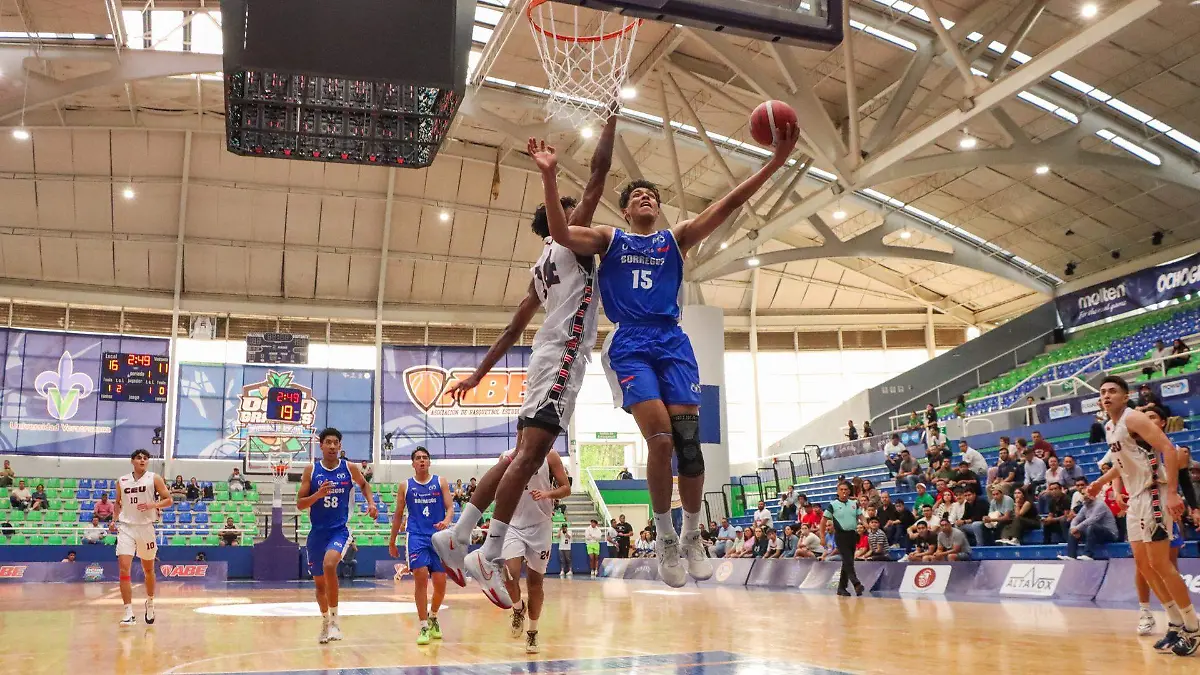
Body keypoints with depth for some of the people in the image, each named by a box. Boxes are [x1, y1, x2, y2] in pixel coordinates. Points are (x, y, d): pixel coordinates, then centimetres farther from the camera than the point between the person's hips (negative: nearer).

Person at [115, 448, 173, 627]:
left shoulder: (154, 478, -2)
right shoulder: (122, 481, 7)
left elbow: (169, 500, -4)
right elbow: (118, 503, 21)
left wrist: (152, 505, -20)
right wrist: (115, 519, 5)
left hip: (146, 527, -1)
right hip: (126, 527, 1)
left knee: (148, 569, 13)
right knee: (123, 569, -14)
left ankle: (150, 603, 36)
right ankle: (129, 613, -13)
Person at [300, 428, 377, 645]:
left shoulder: (350, 468, -2)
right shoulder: (311, 470, -2)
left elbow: (363, 484, 20)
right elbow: (300, 504, -2)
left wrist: (371, 503, 4)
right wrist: (318, 494, -19)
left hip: (339, 530, -2)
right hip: (317, 532, 2)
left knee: (329, 565, -30)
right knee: (319, 581, 13)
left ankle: (334, 618, -17)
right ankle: (325, 621, 37)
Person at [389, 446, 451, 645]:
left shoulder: (440, 482, 6)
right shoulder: (406, 486, 7)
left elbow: (450, 507, 1)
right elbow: (398, 515, 13)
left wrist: (446, 522, -22)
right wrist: (392, 542, 15)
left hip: (438, 536, 1)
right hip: (416, 536, -1)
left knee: (440, 582, 1)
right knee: (421, 576, -17)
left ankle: (433, 618, 29)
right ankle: (424, 627, -9)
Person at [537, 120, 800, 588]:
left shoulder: (677, 239, 16)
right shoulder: (608, 239, 13)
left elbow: (727, 206, 6)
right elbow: (561, 234, -5)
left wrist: (774, 163, -3)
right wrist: (549, 177, -18)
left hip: (673, 343, 2)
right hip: (630, 344, -2)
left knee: (688, 440, -8)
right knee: (661, 440, -18)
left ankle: (693, 537, 11)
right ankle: (665, 538, 0)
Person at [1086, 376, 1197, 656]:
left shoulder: (1133, 418, -14)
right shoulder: (1109, 427, 14)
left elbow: (1168, 449, -22)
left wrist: (1172, 493, -28)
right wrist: (1101, 482, 19)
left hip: (1152, 495, -10)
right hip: (1135, 498, 10)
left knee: (1159, 564, -8)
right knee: (1142, 563, 10)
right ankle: (1176, 624, 19)